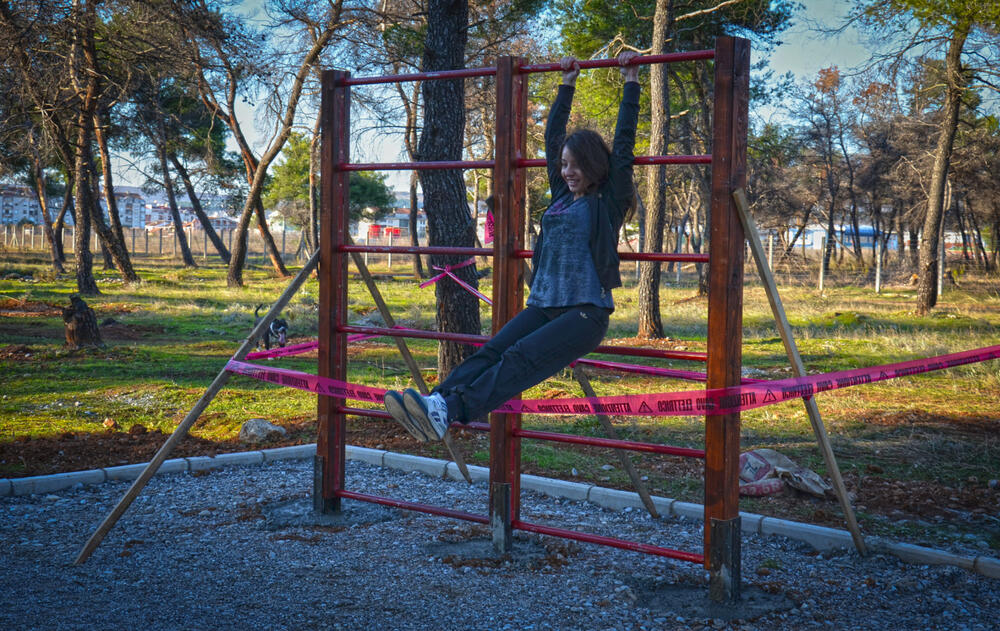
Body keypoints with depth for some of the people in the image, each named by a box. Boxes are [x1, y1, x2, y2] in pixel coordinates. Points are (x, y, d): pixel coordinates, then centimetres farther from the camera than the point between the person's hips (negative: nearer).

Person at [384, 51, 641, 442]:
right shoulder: (563, 195, 18)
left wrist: (631, 82, 5)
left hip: (586, 312, -7)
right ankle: (438, 400, -38)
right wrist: (567, 84, 30)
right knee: (490, 353, -18)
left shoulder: (609, 201, 2)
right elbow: (552, 136, 25)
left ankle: (448, 412, -48)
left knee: (521, 359, -28)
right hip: (543, 304, 7)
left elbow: (624, 143, -1)